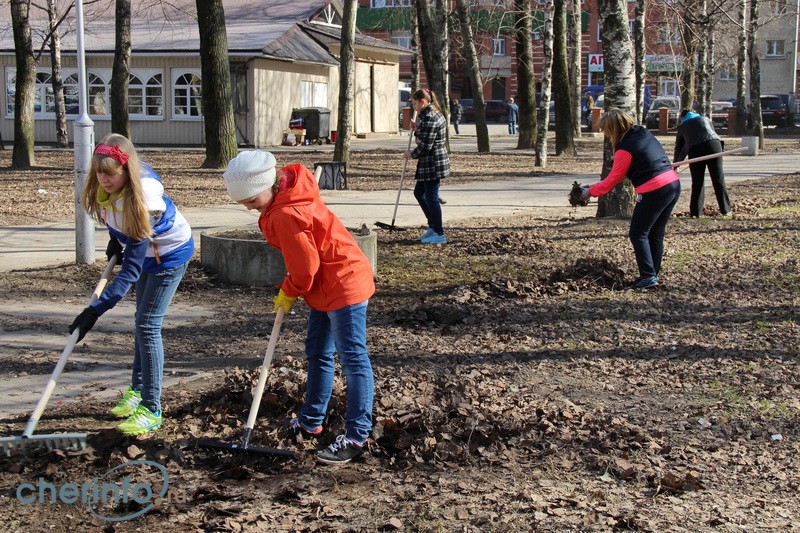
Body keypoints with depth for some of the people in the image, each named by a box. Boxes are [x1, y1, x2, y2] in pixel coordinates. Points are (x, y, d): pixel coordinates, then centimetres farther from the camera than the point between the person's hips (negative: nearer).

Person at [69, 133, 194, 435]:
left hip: (170, 253, -8)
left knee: (147, 324, -14)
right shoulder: (106, 188, -19)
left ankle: (151, 409, -9)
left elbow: (131, 269, -40)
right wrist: (116, 239, 1)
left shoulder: (141, 201, -39)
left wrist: (96, 310, -44)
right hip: (146, 249, 8)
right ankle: (138, 390, 31)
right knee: (142, 320, 17)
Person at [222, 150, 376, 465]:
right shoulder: (289, 184, 2)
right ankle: (311, 421, 32)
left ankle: (357, 437, -6)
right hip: (327, 287, 11)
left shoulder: (285, 216, -27)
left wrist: (289, 293, 1)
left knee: (353, 359, -7)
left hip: (342, 285, -11)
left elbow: (305, 267, -18)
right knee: (317, 353, 19)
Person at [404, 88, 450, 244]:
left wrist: (411, 154, -5)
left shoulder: (430, 118, -19)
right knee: (419, 192, 19)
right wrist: (416, 129, 10)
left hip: (433, 163, -11)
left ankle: (439, 234, 2)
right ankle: (433, 226, 25)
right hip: (429, 163, 11)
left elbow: (425, 146, -21)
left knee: (431, 197, -4)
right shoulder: (433, 113, 15)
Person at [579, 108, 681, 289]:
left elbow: (613, 179, -5)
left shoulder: (625, 148, -12)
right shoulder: (644, 134, 14)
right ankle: (654, 273, 22)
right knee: (656, 233, 17)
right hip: (673, 184, 9)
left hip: (654, 191, -9)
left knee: (638, 234, 2)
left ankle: (648, 276, -3)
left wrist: (591, 191, 7)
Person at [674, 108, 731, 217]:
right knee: (718, 178, 4)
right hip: (713, 144, 1)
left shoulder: (682, 126, 27)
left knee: (697, 182, 7)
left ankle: (696, 212, 4)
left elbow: (678, 148, 30)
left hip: (695, 149, -1)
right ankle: (725, 210, 4)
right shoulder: (705, 119, 31)